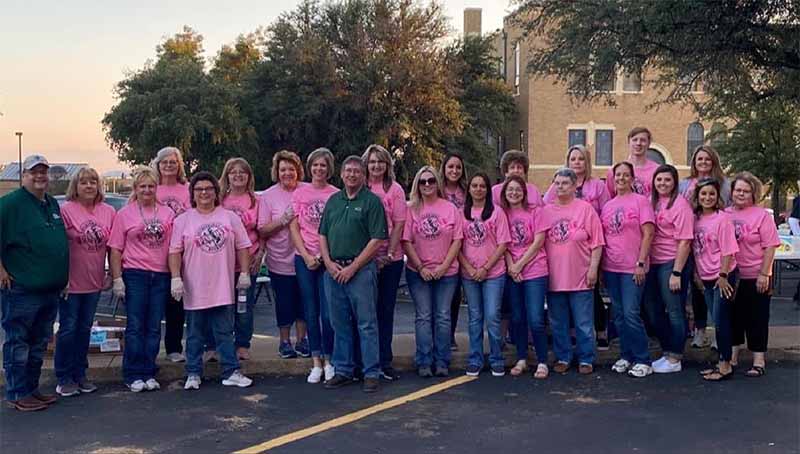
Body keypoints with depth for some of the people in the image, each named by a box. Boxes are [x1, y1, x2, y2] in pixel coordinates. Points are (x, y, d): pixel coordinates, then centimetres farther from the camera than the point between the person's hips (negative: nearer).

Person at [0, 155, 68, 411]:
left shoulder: (53, 204, 14)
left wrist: (61, 279, 20)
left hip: (51, 290, 8)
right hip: (21, 289, -8)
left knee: (39, 344, 16)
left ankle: (32, 388, 26)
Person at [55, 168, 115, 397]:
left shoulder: (108, 212, 3)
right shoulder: (66, 210, -9)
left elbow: (112, 246, 9)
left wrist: (112, 274, 7)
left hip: (94, 282, 4)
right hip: (71, 282, -4)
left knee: (85, 329, 14)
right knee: (68, 329, 3)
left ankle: (80, 374, 25)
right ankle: (64, 379, 14)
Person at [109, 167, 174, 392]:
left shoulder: (168, 213, 9)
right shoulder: (124, 214, 4)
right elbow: (115, 249, 2)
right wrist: (117, 279, -5)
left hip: (161, 276, 2)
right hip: (134, 275, -2)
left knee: (154, 328, 7)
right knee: (135, 327, 0)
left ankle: (149, 374, 16)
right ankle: (133, 375, 8)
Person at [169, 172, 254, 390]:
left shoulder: (230, 217, 6)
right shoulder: (183, 220, 1)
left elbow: (242, 247, 7)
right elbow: (175, 252, -2)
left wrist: (244, 273, 1)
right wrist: (176, 278, -11)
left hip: (223, 287, 1)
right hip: (195, 288, -1)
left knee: (225, 332, 8)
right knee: (195, 334, 9)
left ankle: (231, 372, 12)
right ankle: (193, 374, 18)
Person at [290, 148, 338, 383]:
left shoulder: (337, 195, 0)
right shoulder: (300, 193, 6)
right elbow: (293, 227, 4)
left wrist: (323, 255, -9)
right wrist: (306, 256, -6)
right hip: (304, 258, 2)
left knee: (328, 313, -4)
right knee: (311, 312, 6)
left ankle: (328, 361, 11)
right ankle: (316, 363, 14)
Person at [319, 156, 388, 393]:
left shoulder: (372, 201, -4)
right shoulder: (333, 200, 14)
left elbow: (377, 240, -10)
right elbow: (322, 235, 15)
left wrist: (353, 267, -13)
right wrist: (328, 262, -1)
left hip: (361, 269, -5)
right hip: (333, 270, 6)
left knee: (367, 323, -1)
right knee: (339, 324, 11)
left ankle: (371, 373, 6)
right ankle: (343, 371, 21)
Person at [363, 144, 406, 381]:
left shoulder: (395, 189, 2)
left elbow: (399, 224, -1)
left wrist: (389, 255, -8)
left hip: (390, 259, 0)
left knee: (385, 309, 6)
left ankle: (384, 362, 14)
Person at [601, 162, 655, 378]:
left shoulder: (640, 201, -3)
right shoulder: (607, 206, 13)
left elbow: (648, 234, -8)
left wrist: (641, 263, -14)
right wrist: (600, 266, 10)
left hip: (632, 268, -5)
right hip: (610, 268, 6)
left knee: (631, 314, -9)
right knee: (618, 315, 10)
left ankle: (643, 360, 2)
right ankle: (626, 356, 21)